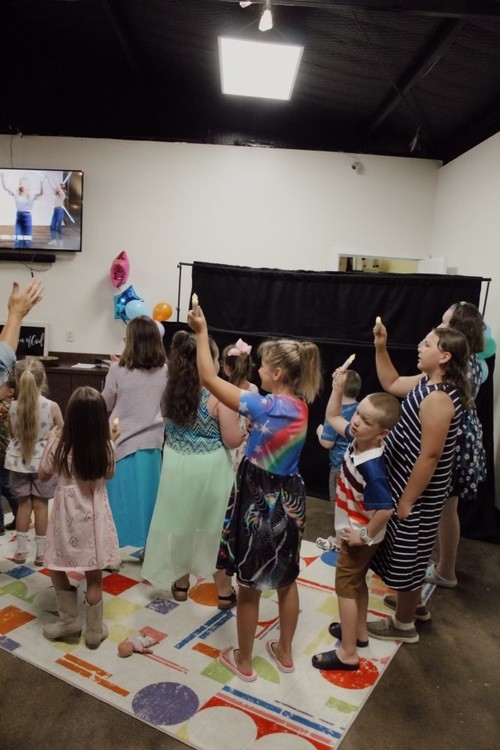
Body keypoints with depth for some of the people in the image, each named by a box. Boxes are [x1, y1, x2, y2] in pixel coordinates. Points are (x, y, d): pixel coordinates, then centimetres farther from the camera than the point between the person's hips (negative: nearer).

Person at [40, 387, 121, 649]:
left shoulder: (59, 444, -15)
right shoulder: (106, 446, -11)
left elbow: (43, 476, 2)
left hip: (68, 514, -1)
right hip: (95, 514, 2)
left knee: (56, 568, 21)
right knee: (94, 575, 12)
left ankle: (69, 621, 29)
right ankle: (95, 631, 25)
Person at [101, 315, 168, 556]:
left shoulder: (118, 370, -13)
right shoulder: (164, 371, -4)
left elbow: (106, 405, 2)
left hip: (122, 442, -3)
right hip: (151, 442, 3)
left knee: (119, 496, 9)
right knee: (147, 496, 13)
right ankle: (147, 546, 24)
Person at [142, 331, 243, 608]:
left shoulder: (172, 391, -2)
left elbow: (169, 430, 12)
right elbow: (233, 440, -15)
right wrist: (245, 424, 1)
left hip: (177, 468, 4)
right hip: (210, 470, -4)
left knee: (180, 523, 18)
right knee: (215, 527, 11)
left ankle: (181, 583, 35)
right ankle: (224, 591, 26)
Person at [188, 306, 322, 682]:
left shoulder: (265, 406, -24)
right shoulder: (300, 407, -2)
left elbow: (209, 378, -22)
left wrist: (202, 332, -13)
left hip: (260, 502, -7)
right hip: (289, 499, 7)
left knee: (249, 587, 13)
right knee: (286, 580, 22)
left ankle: (244, 661, 32)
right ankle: (285, 652, 41)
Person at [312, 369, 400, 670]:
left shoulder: (371, 466, -36)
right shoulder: (357, 439, -11)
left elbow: (385, 509, -33)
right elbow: (333, 417, 5)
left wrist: (365, 536, -20)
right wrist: (338, 388, -7)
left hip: (360, 535, -9)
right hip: (355, 529, 9)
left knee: (346, 585, 5)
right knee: (357, 581, 24)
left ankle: (348, 654, 19)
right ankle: (359, 631, 43)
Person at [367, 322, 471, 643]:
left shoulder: (437, 399, -29)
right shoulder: (427, 382, 1)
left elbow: (430, 456, -27)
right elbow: (392, 383, 17)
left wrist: (407, 500, -19)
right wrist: (381, 348, 5)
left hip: (417, 491, -10)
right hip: (409, 482, 10)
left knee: (407, 555, 8)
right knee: (409, 553, 26)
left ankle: (404, 625, 27)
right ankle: (413, 603, 47)